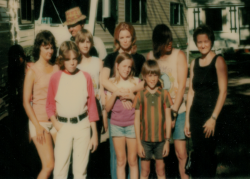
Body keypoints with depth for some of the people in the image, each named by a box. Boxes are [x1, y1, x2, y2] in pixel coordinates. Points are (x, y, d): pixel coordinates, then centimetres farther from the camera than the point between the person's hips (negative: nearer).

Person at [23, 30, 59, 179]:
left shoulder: (57, 69, 6)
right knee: (49, 165, -8)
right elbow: (26, 102, -5)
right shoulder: (32, 72, -6)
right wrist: (37, 126, -9)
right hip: (40, 121, -4)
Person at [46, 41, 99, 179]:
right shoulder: (55, 78, -1)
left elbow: (92, 105, 4)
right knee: (60, 168, -4)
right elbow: (50, 105, 7)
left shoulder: (85, 77, 1)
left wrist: (95, 134, 4)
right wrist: (55, 124, -8)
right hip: (63, 126, -1)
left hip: (82, 125, 1)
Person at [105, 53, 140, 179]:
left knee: (133, 160, 2)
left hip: (132, 124, -1)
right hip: (116, 124, 1)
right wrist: (115, 94, -12)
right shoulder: (112, 83, 4)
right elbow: (107, 108, 2)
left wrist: (132, 96, -15)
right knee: (120, 160, 6)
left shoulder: (135, 82, 2)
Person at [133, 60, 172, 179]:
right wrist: (138, 142, -2)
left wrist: (167, 141, 0)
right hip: (145, 139, 0)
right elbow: (137, 120, 1)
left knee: (160, 169, 10)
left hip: (160, 139, 0)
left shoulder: (164, 94, 0)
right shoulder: (140, 95, -1)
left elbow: (168, 118, 2)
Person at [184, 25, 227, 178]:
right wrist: (187, 119, 10)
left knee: (207, 155, -3)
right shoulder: (194, 63, 12)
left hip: (210, 114, -5)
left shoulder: (218, 61, -4)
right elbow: (191, 92, 13)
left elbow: (223, 92, -10)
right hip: (195, 114, 5)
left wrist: (213, 118, -15)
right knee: (197, 154, 8)